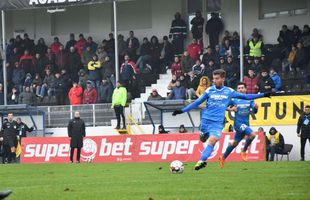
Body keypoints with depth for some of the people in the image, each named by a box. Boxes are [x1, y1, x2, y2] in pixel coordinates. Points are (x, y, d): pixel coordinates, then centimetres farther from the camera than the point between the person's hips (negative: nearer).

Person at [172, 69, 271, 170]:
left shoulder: (229, 91, 3)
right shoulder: (209, 90, 2)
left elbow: (244, 96, 12)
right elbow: (197, 102, 7)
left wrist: (262, 95, 10)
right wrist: (182, 110, 2)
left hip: (218, 122, -2)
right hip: (206, 119, 2)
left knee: (212, 140, -22)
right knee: (203, 139, 10)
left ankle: (201, 161, -23)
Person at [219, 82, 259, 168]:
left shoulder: (250, 100, 6)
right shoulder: (234, 100, -4)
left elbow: (254, 111, 0)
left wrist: (255, 107, -22)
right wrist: (230, 109, -18)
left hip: (246, 124, 5)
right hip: (238, 123, -5)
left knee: (235, 143, 15)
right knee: (252, 134, -25)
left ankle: (223, 158, 30)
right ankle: (244, 151, -6)